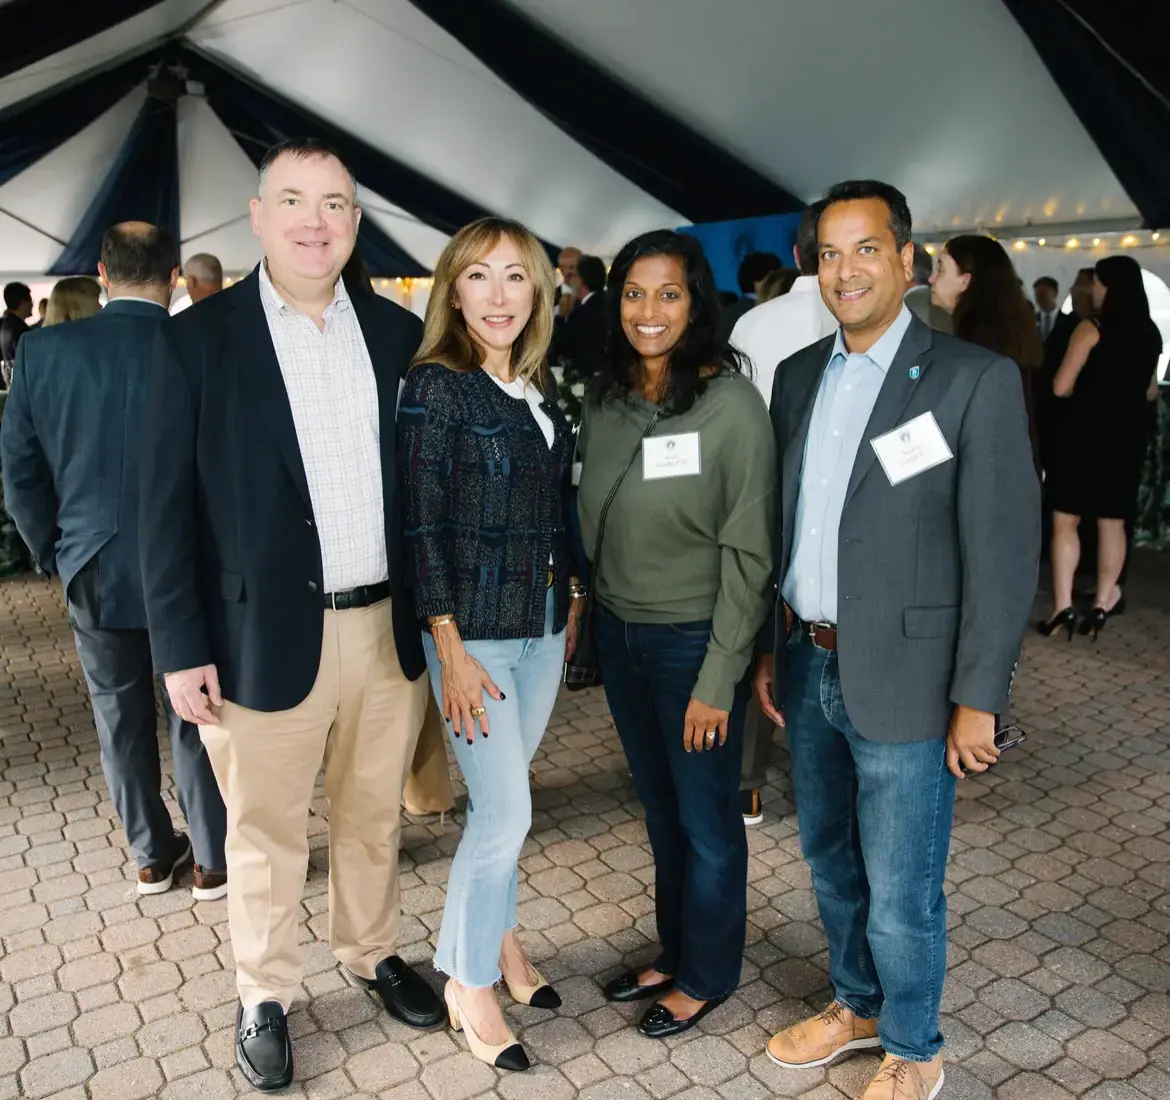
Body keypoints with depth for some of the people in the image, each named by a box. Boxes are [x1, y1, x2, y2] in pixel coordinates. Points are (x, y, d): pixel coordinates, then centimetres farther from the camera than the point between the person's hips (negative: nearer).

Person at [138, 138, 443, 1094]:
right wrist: (181, 648, -8)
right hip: (267, 635, -3)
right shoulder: (199, 339, -5)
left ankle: (373, 953, 43)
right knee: (266, 832, 14)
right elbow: (168, 507, -5)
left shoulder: (399, 333, 4)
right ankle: (265, 995, 36)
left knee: (374, 814, 20)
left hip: (389, 628, 3)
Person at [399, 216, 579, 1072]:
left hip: (544, 623, 6)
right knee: (506, 811, -2)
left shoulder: (539, 386, 8)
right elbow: (422, 526, -14)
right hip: (475, 630, -6)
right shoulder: (436, 385, -11)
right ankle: (469, 982, 19)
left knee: (503, 800, 17)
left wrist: (573, 599, 13)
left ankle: (499, 936, 37)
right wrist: (451, 651, -15)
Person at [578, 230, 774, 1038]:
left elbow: (748, 553, -16)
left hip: (694, 639, -5)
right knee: (660, 808, 20)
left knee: (707, 819, 12)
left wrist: (719, 678, -16)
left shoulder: (732, 403, -16)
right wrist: (591, 606, 5)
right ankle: (675, 952, 41)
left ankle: (708, 974, 34)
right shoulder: (606, 397, 1)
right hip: (619, 631, 6)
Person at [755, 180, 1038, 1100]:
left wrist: (978, 698, -13)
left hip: (902, 680, -5)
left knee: (900, 893, 6)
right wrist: (771, 648, 11)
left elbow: (1005, 551, -12)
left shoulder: (975, 378, -10)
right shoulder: (798, 376, 7)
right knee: (829, 860, 21)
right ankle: (856, 1006, 45)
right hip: (808, 669, 6)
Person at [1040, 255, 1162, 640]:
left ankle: (1063, 606, -7)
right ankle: (1104, 601, 17)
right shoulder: (1150, 333, 9)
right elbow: (1150, 391, 17)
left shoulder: (1091, 329, -11)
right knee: (1113, 522, 12)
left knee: (1065, 520, 0)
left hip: (1086, 433, -6)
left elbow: (1061, 387, -13)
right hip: (1127, 437, 6)